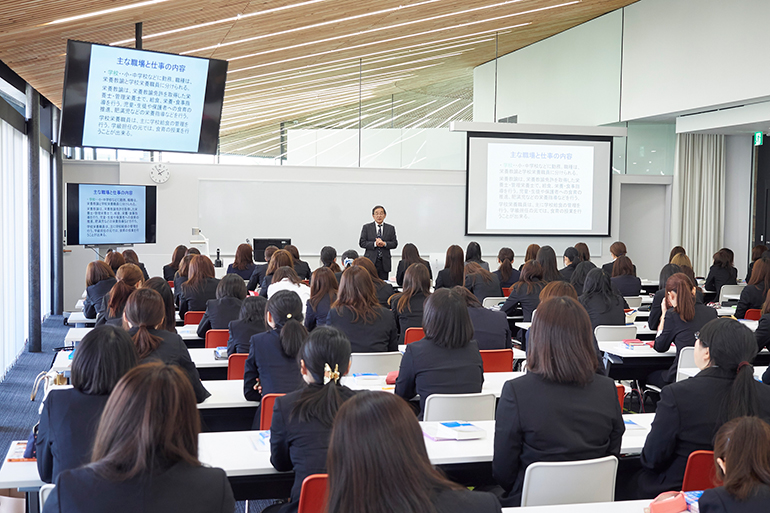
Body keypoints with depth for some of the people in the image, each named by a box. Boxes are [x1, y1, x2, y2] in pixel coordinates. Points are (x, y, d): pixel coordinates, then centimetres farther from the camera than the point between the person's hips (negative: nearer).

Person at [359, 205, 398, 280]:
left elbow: (395, 244, 5)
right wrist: (374, 244, -14)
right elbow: (362, 243, 0)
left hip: (384, 262, 1)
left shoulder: (391, 228, 11)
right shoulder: (366, 227, 7)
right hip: (370, 262, -1)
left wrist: (384, 244, -13)